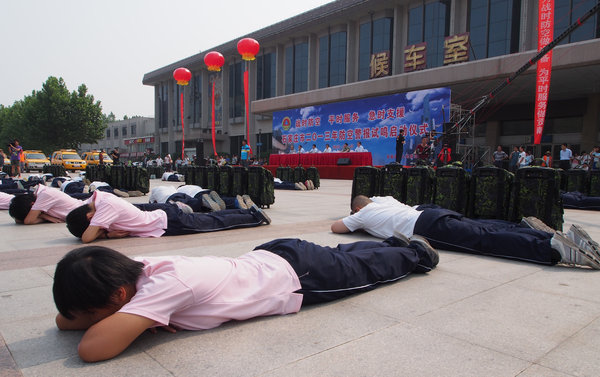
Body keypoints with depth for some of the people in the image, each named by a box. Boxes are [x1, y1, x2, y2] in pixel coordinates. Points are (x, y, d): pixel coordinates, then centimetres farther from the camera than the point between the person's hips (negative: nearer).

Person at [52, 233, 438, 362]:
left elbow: (91, 348, -41)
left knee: (366, 269, 19)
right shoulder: (131, 268, -13)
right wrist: (141, 313, -20)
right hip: (270, 258, 6)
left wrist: (98, 318, -18)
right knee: (345, 256, 28)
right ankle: (396, 243, 51)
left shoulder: (166, 284, -36)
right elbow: (63, 318, -3)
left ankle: (415, 252, 45)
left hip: (298, 274, -6)